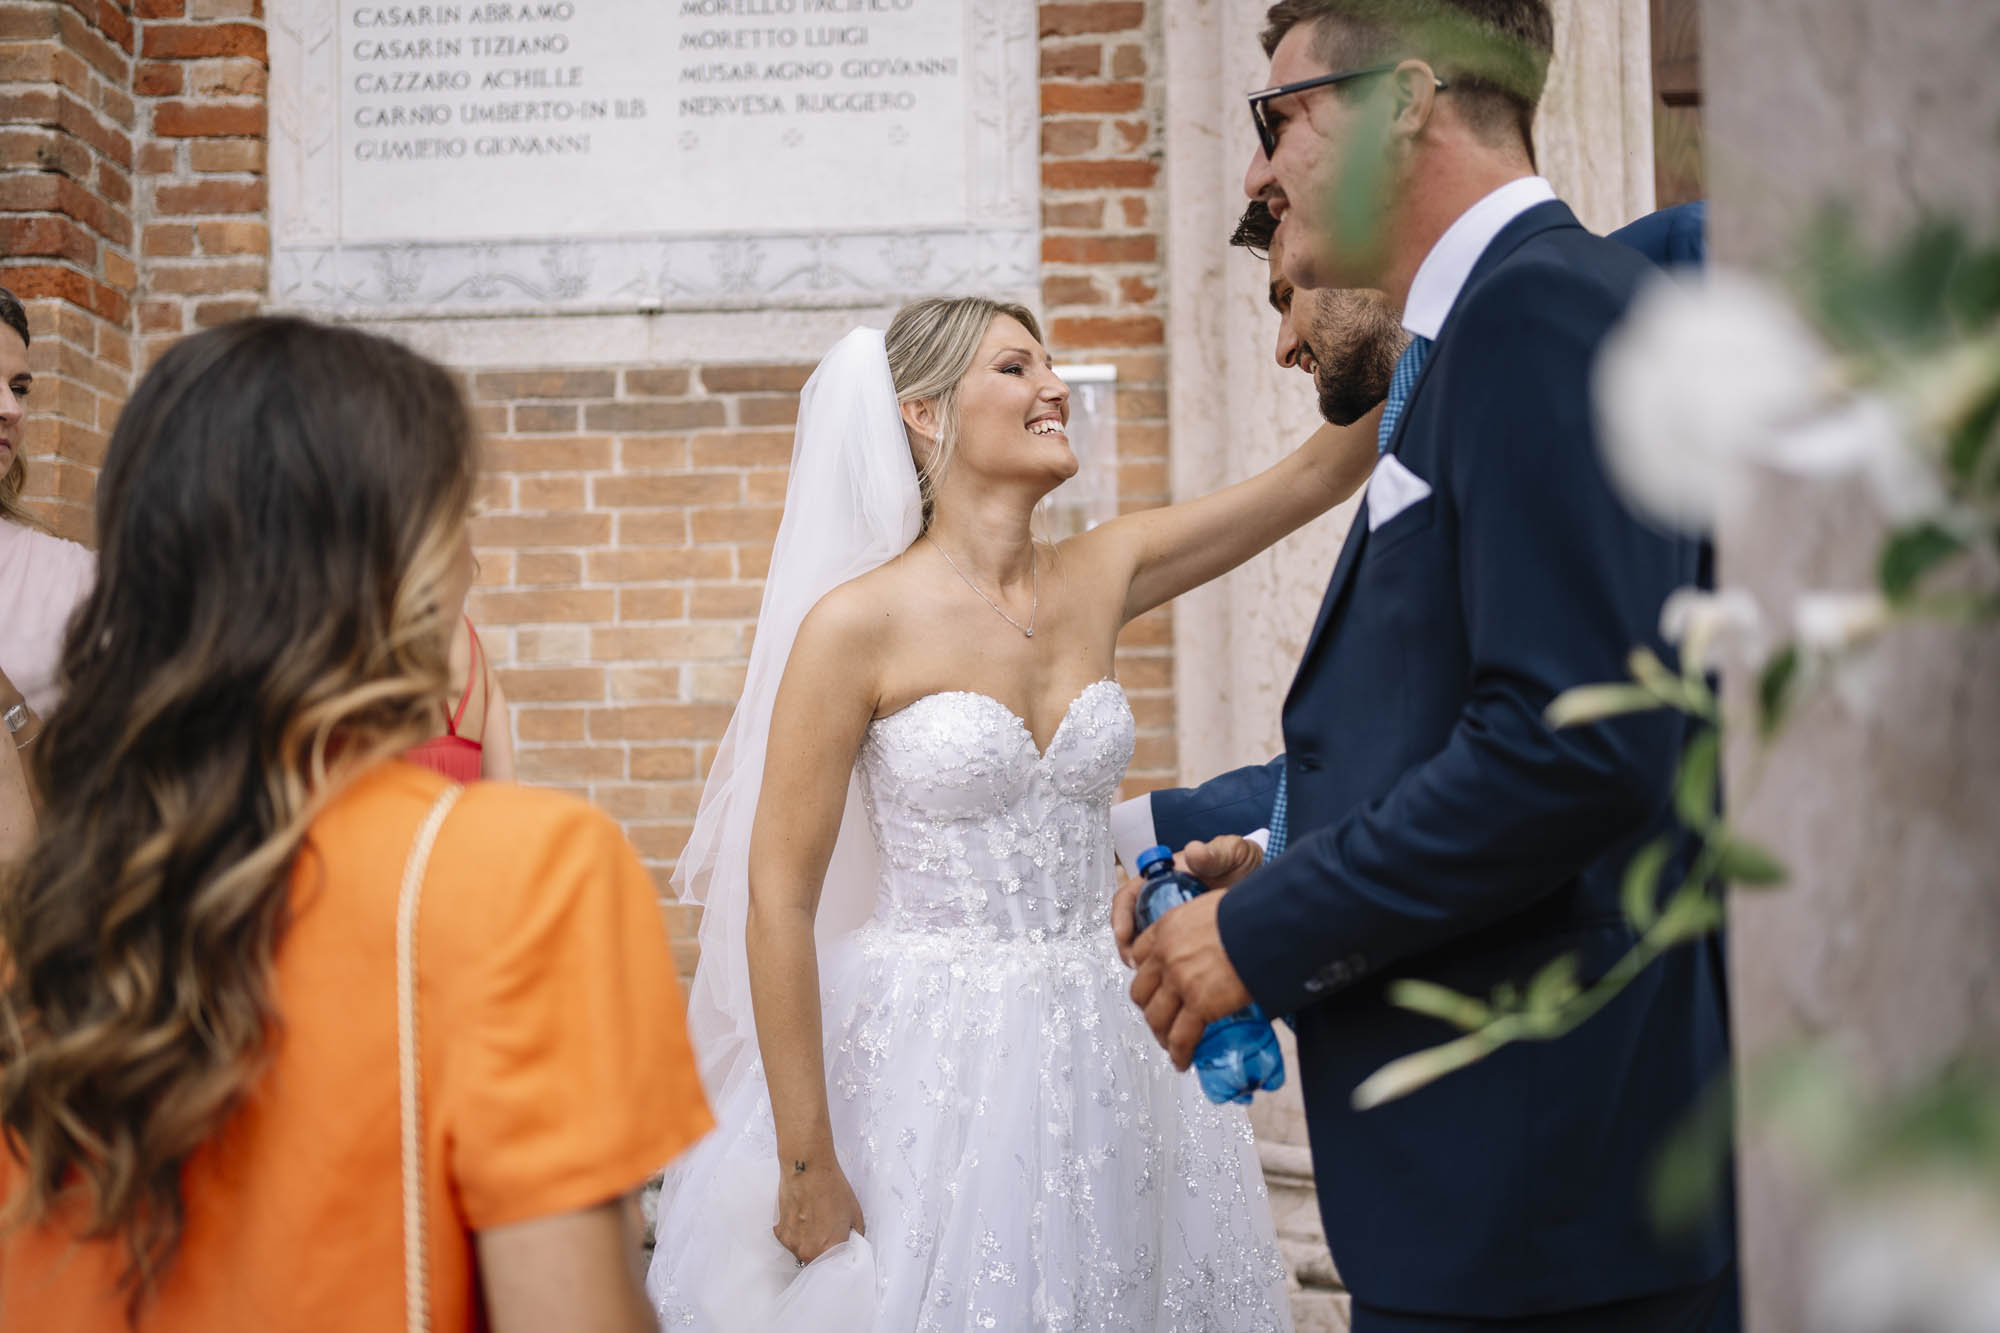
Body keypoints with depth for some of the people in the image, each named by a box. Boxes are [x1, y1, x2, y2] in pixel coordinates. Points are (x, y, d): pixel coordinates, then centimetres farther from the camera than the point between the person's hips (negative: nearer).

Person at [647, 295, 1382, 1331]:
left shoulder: (1099, 579, 3)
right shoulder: (859, 624, -12)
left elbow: (1318, 472, 3)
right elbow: (779, 902, -12)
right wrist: (806, 1166, -12)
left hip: (1093, 1046, 5)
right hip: (931, 1065, -5)